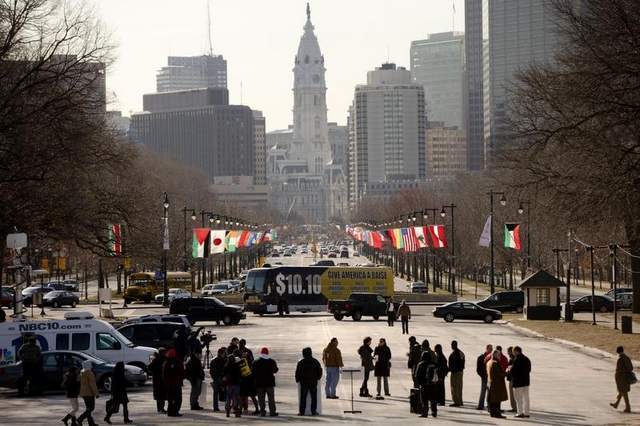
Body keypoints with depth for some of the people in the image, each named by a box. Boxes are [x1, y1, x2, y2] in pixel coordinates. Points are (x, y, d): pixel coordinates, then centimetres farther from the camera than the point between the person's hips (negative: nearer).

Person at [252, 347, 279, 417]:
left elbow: (252, 372, 1)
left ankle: (262, 412, 1)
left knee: (261, 399, 5)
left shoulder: (255, 362, -2)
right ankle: (272, 412, 3)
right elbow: (275, 370, 7)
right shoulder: (271, 362, -4)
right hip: (269, 382, 0)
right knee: (271, 398, 5)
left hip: (259, 383, 0)